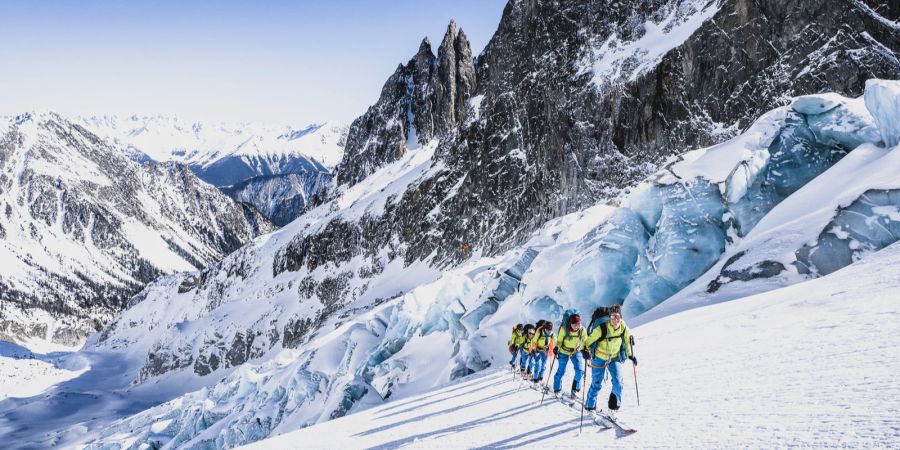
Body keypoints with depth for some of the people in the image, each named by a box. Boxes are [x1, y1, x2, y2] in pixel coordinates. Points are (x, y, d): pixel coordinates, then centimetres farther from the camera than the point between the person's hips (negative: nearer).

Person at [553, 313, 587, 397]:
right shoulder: (564, 329, -25)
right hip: (564, 352, -2)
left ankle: (575, 389, 9)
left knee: (580, 371, -9)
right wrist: (556, 348, -26)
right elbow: (559, 340, -11)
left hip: (576, 352, 2)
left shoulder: (582, 330, -21)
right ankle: (557, 389, 23)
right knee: (561, 372, 3)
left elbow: (585, 342, -6)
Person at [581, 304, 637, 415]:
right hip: (599, 358, -3)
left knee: (618, 382, -9)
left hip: (614, 358, 3)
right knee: (596, 384, 4)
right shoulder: (602, 329, -28)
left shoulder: (624, 329, -15)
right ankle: (590, 407, 24)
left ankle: (614, 406, 9)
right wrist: (585, 350, -31)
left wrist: (631, 355, 9)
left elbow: (627, 341, 5)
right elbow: (589, 340, -18)